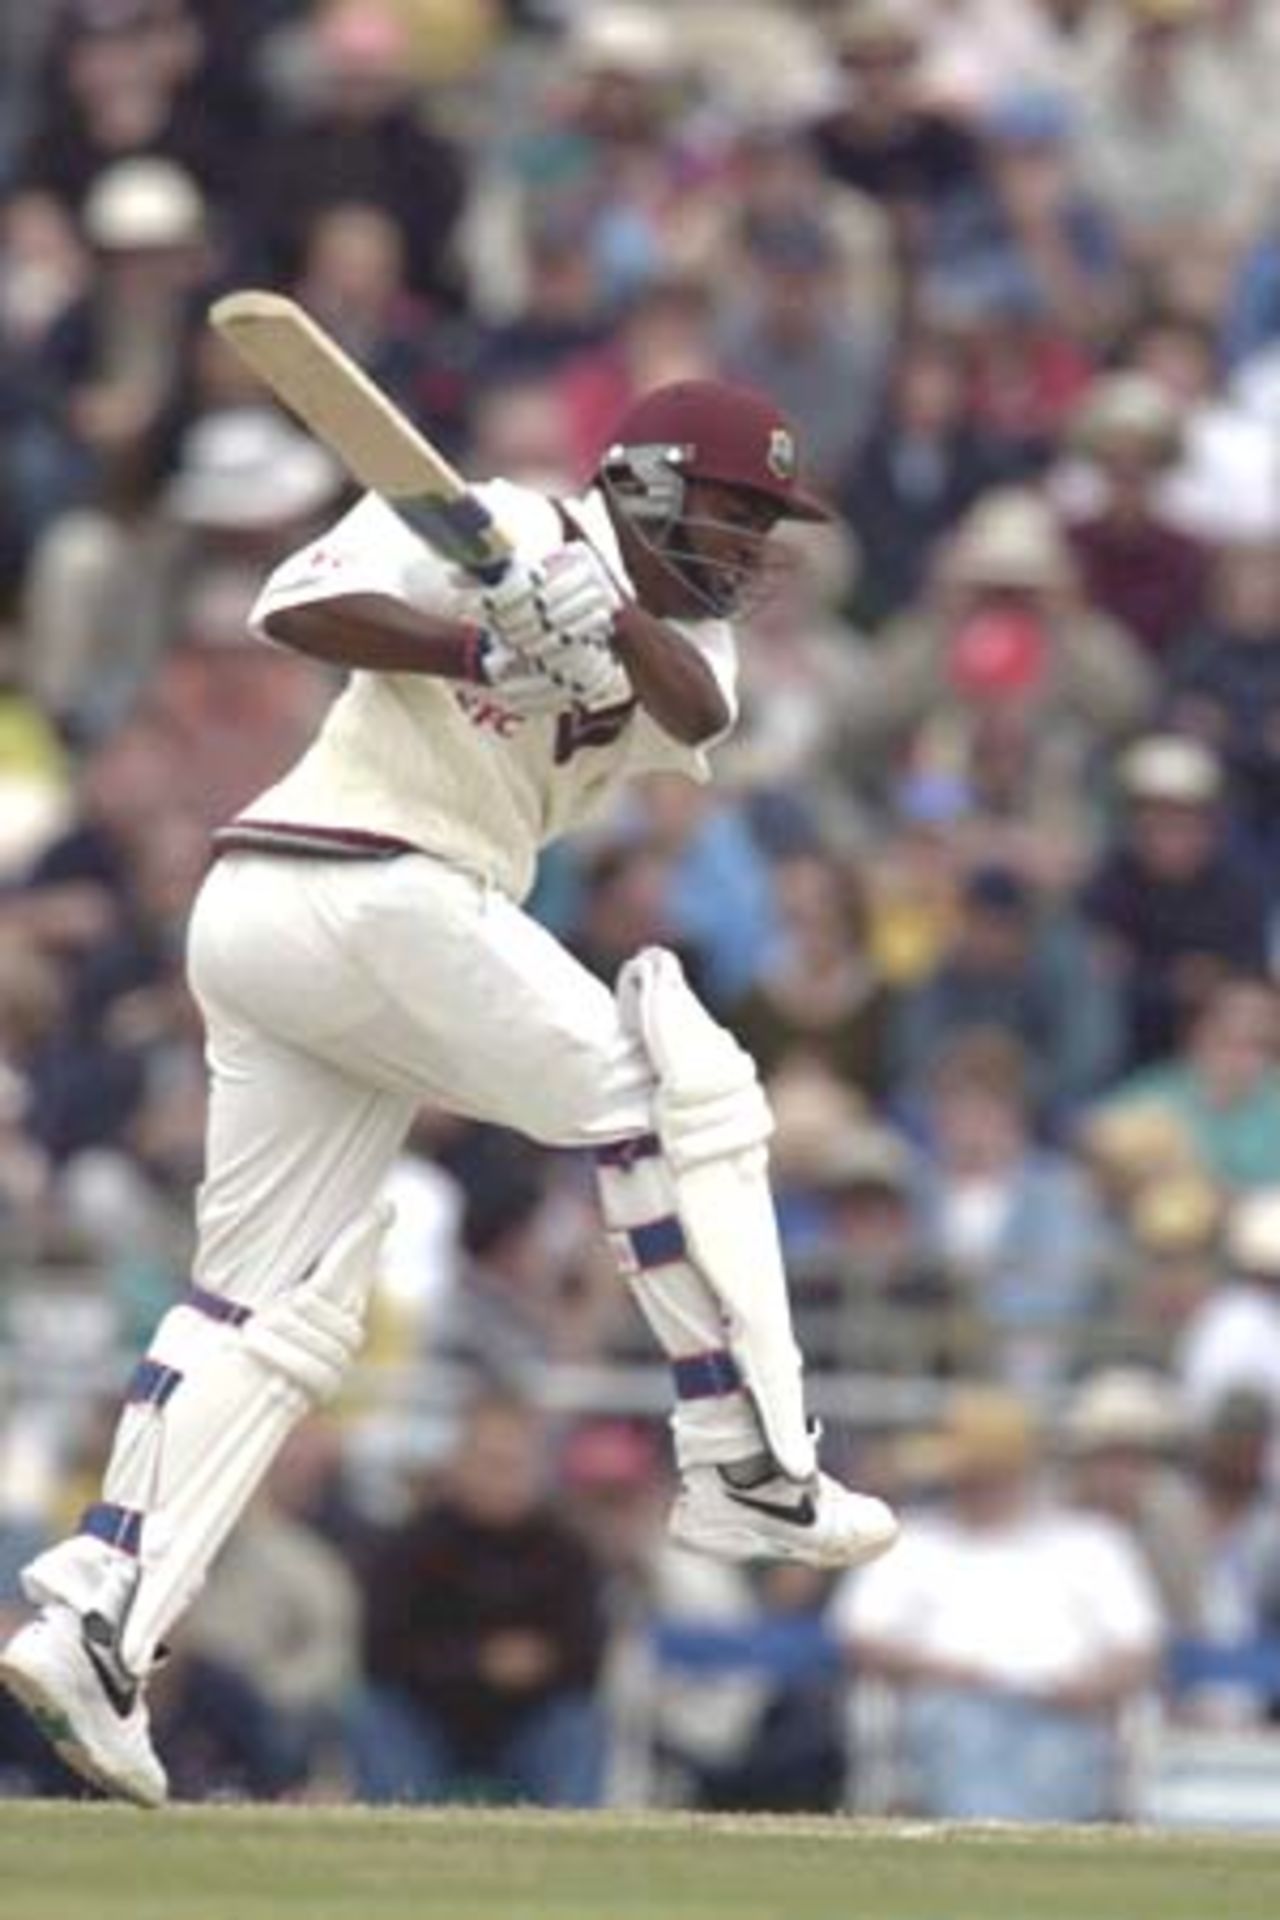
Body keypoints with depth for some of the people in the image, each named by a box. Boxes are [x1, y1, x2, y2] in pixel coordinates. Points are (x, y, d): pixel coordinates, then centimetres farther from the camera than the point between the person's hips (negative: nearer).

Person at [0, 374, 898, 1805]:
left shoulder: (680, 626, 17)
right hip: (369, 891, -9)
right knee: (669, 1092, -8)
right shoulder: (501, 533, -4)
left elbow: (695, 715, -7)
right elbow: (298, 604, -15)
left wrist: (613, 624, -27)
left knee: (271, 1301, 5)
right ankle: (747, 1467, -9)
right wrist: (481, 649, -27)